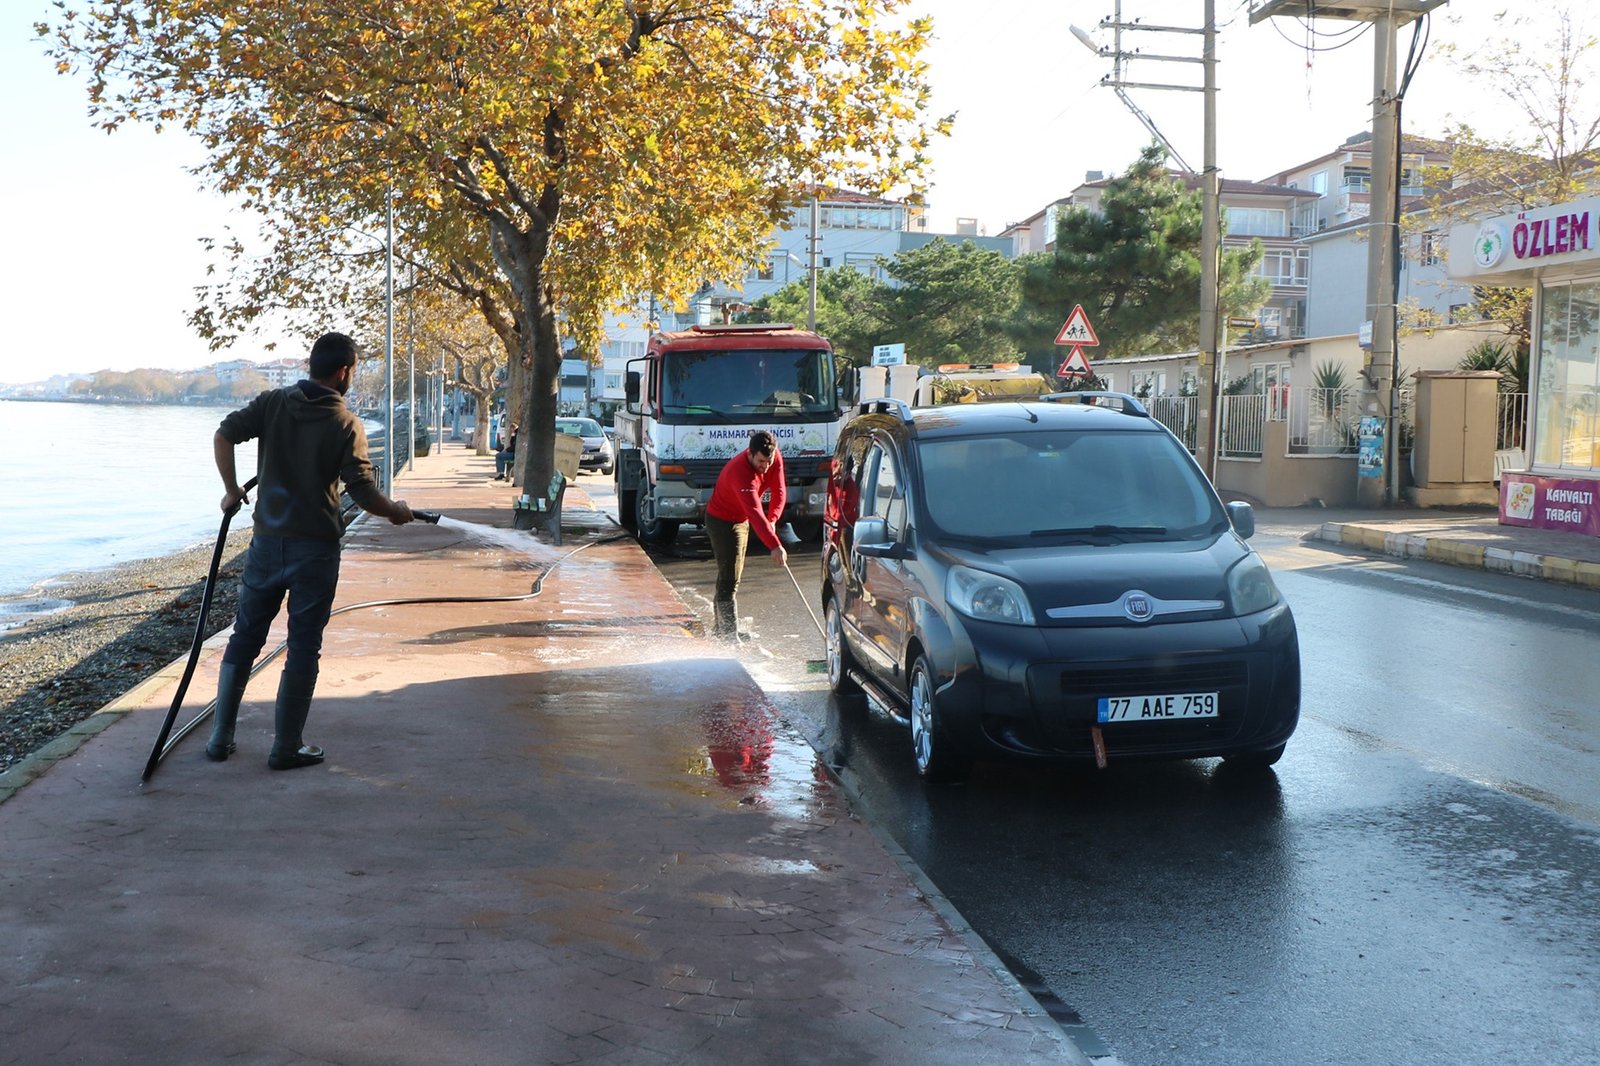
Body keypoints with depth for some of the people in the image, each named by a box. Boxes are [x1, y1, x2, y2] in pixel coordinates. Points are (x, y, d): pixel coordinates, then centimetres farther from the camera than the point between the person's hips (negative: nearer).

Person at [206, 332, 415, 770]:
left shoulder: (273, 403, 2)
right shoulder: (346, 424, -9)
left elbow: (223, 434, -6)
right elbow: (363, 491, -14)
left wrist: (232, 490, 7)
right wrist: (396, 512, 5)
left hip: (267, 541, 4)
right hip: (315, 549, -4)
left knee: (244, 638, 14)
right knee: (303, 648, 5)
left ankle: (220, 738, 19)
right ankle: (287, 747, 10)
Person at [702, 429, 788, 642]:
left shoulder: (775, 458, -14)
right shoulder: (740, 472, -37)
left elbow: (778, 492, -6)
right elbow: (755, 513, -45)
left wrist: (772, 520, -22)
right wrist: (774, 546, -51)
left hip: (741, 519, 8)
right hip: (722, 521, -8)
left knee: (730, 574, 18)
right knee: (729, 578, -13)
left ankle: (720, 625, 32)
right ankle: (730, 636, -13)